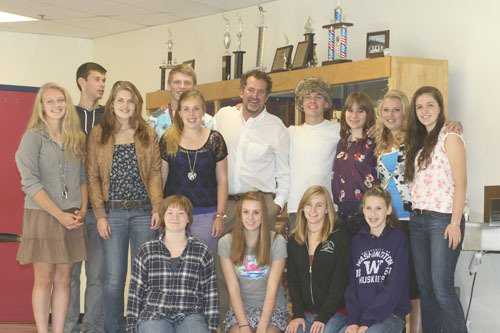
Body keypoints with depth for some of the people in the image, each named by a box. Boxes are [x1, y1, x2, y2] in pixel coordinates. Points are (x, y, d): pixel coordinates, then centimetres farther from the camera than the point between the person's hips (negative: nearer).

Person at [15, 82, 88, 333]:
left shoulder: (76, 139, 10)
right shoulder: (33, 138, -5)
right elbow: (30, 183, -12)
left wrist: (82, 210, -3)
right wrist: (60, 215, -15)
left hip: (72, 218, 4)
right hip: (42, 216, -4)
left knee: (63, 279, 6)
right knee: (44, 279, 0)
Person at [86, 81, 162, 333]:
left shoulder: (147, 134, 8)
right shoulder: (98, 134, 4)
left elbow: (155, 173, 5)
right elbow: (93, 177, 1)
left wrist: (157, 208, -6)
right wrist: (100, 215, -6)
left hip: (143, 211, 1)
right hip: (112, 212, -1)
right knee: (113, 278, -1)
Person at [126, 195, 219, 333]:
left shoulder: (202, 252, 9)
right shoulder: (146, 251, 9)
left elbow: (210, 294, 10)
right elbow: (135, 292, 10)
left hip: (190, 316, 1)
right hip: (154, 315, -1)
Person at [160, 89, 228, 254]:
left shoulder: (215, 139, 2)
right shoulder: (168, 140, 4)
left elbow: (222, 180, 4)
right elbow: (161, 178, 9)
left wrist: (220, 215, -1)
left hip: (206, 215, 0)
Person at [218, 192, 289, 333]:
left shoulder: (277, 241, -6)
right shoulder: (226, 242, -3)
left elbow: (272, 288, -10)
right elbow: (233, 288, -6)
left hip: (272, 307, 0)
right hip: (240, 307, 1)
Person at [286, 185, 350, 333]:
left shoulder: (340, 238, -2)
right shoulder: (294, 241, 12)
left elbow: (339, 282, -7)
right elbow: (292, 280, 9)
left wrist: (323, 317, -13)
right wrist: (298, 314, -5)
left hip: (333, 313, -3)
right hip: (304, 313, 3)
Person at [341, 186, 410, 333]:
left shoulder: (398, 239, -1)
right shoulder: (357, 241, 12)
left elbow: (394, 288, -8)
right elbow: (352, 284, 7)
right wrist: (353, 320, -7)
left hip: (391, 313, -3)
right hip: (359, 314, 3)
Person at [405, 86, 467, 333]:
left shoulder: (450, 138, -5)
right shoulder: (417, 142, 16)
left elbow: (460, 183, -10)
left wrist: (455, 223, -17)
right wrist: (415, 215, 4)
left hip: (443, 220, -7)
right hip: (417, 221, 7)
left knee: (442, 289, -11)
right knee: (424, 287, 8)